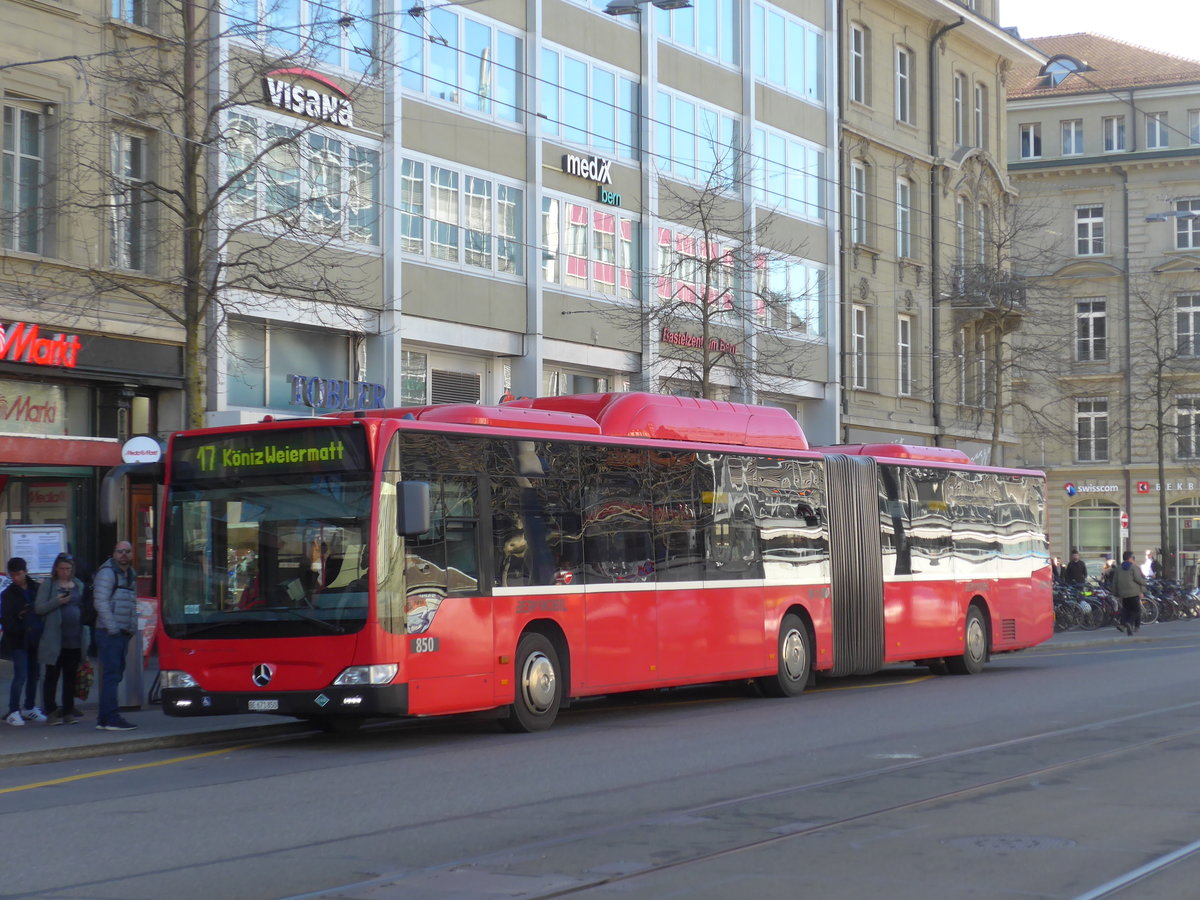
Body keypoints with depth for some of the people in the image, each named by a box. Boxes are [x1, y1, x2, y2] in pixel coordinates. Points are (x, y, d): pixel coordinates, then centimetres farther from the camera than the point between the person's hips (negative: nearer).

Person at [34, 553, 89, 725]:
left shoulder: (79, 585, 14)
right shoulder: (47, 585, 1)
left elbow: (85, 608, 17)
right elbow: (38, 608, -5)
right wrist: (57, 602, -19)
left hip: (75, 638, 4)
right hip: (54, 639, -4)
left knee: (71, 676, 8)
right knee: (52, 676, 1)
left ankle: (69, 711, 14)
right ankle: (51, 712, 4)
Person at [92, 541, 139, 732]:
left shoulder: (130, 575, 18)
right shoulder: (107, 572, -9)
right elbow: (101, 602, -16)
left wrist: (132, 628, 14)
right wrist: (112, 628, -19)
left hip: (123, 633, 9)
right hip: (109, 633, -9)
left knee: (115, 675, 10)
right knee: (112, 674, -11)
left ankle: (104, 719, 15)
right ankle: (110, 718, -12)